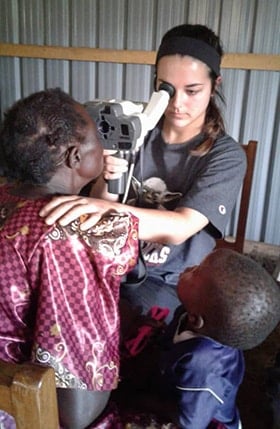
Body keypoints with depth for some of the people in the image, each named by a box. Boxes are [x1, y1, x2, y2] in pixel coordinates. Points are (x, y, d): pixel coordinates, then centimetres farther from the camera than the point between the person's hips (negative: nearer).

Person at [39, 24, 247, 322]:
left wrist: (110, 209, -42)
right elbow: (97, 209, 0)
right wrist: (108, 181, -23)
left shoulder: (226, 155, -11)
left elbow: (180, 228, -25)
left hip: (172, 283, -2)